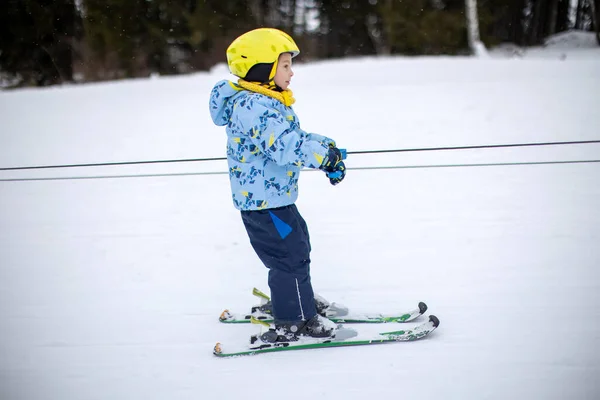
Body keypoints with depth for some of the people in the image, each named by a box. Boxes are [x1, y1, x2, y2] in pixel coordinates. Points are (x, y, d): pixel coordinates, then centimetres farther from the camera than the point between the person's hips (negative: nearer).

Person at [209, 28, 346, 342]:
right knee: (290, 257, -4)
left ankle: (296, 302, 41)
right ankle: (293, 323, 5)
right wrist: (324, 154, -26)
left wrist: (325, 148, 1)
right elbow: (286, 146, -35)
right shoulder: (254, 107, -25)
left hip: (275, 197, 11)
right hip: (263, 201, -11)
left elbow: (295, 136, 16)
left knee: (296, 244, 24)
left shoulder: (269, 103, 11)